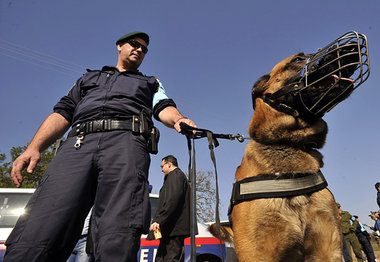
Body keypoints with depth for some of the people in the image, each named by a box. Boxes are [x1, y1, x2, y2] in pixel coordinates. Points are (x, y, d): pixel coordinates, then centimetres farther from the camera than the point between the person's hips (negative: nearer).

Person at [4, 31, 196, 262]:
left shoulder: (151, 83, 35)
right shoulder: (89, 78, 38)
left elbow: (164, 107, 14)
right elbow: (63, 113, 26)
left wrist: (178, 120, -13)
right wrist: (34, 148, 9)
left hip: (126, 142, -1)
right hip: (78, 145, 2)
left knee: (117, 239, -22)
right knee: (34, 235, -16)